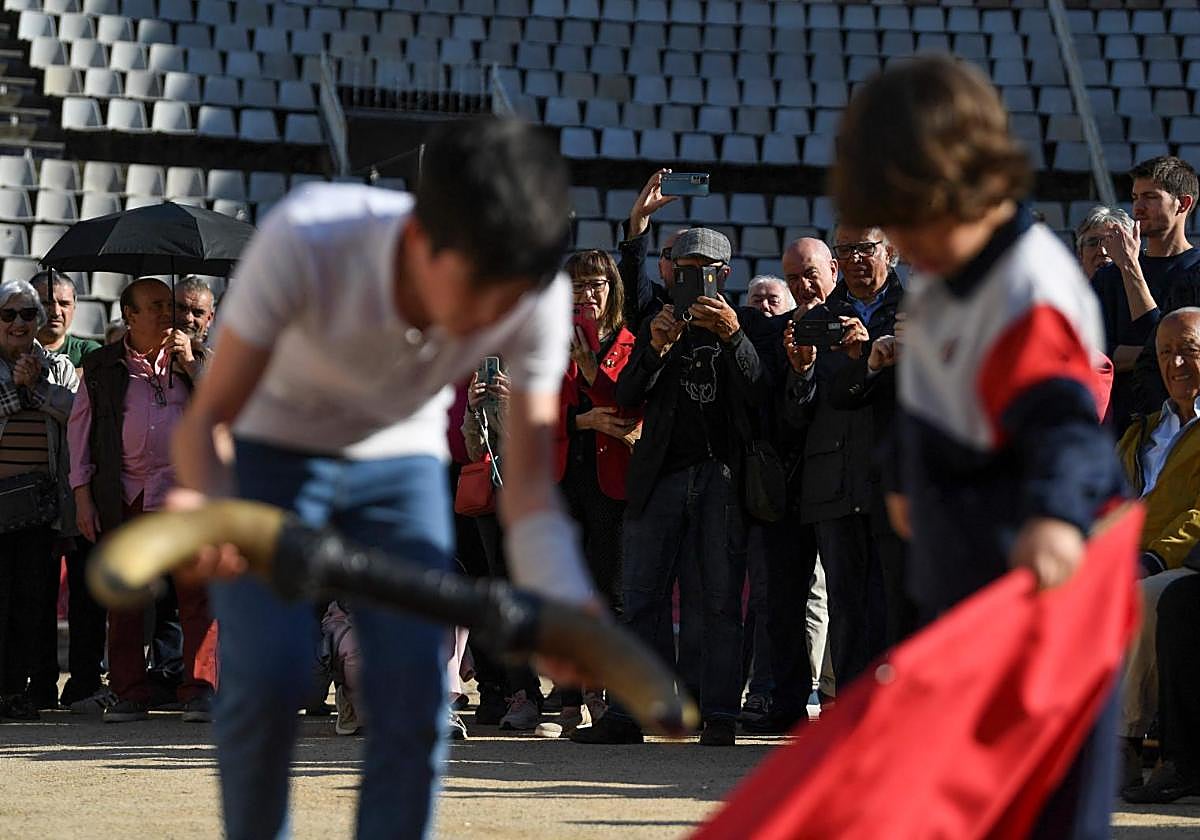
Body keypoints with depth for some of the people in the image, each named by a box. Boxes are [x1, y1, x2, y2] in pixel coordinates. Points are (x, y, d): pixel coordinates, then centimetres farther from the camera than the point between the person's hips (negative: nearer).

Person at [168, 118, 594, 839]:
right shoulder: (304, 242, -37)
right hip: (272, 448, -2)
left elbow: (528, 484, -19)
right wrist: (207, 503, -50)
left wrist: (568, 604, -38)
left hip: (399, 462, 3)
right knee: (268, 678, -19)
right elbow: (210, 416, -28)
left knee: (417, 689, -12)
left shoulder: (539, 298, -27)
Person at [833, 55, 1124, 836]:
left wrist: (1058, 512, -58)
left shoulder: (1033, 296, -23)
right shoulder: (947, 273, 7)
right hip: (960, 587, 10)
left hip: (1035, 601, -10)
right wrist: (909, 480, 35)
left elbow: (1064, 420, -39)